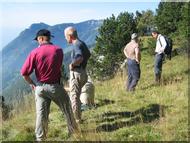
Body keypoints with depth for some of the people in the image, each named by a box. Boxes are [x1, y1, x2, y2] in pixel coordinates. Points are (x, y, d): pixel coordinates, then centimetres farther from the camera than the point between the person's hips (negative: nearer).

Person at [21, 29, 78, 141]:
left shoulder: (35, 52, -9)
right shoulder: (58, 50, -5)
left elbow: (24, 73, -10)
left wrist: (32, 84, 5)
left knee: (41, 114, 10)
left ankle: (40, 138, 18)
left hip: (40, 88, 1)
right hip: (56, 86, 0)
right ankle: (74, 132, 27)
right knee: (67, 110, 16)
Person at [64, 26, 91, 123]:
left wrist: (72, 65, -20)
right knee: (76, 96, 20)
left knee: (74, 97, 0)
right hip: (82, 72, 10)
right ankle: (78, 116, 29)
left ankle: (77, 119, 7)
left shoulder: (77, 45, -18)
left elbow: (80, 58, -36)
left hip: (76, 73, -10)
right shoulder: (82, 43, 12)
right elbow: (88, 55, 29)